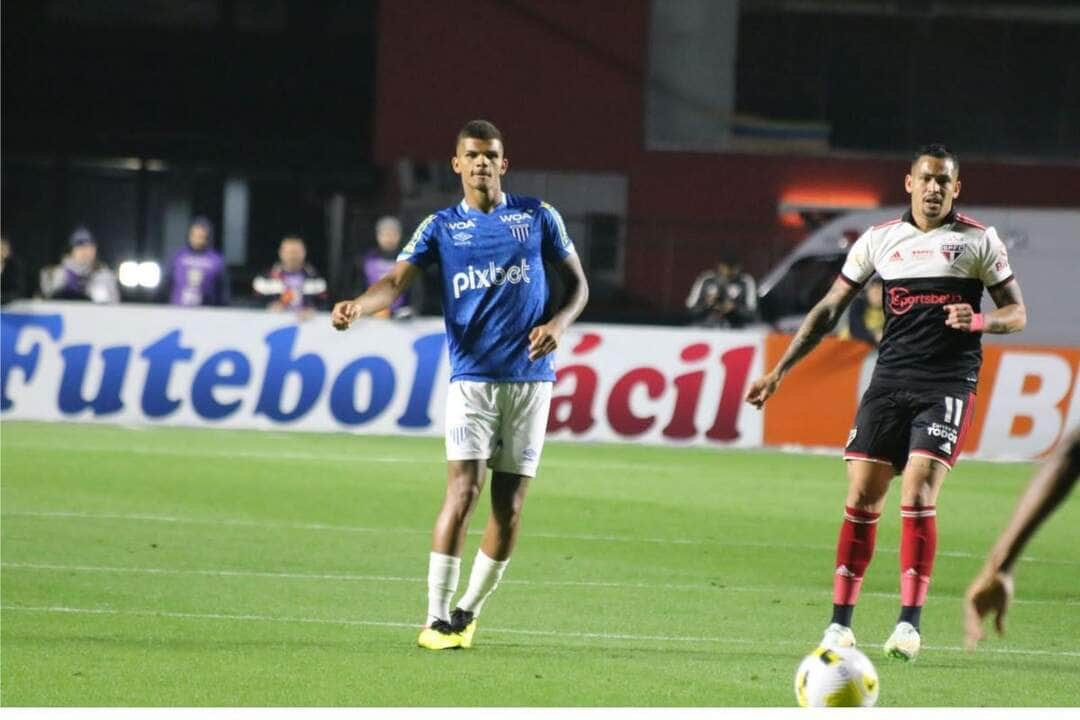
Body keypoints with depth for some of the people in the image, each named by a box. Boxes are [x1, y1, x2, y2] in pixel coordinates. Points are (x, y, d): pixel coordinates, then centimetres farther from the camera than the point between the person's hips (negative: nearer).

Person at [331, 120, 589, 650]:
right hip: (472, 379, -2)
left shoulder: (537, 217, 7)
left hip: (530, 377, 2)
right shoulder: (442, 227, 4)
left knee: (509, 504, 2)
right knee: (462, 491, -16)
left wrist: (559, 322, -8)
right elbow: (397, 281, -9)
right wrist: (358, 305, -30)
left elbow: (577, 282, 13)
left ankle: (469, 611, 17)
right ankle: (437, 617, -13)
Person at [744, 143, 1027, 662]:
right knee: (862, 498, -3)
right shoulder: (879, 240, 10)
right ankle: (840, 621, 5)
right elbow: (830, 309, 14)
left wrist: (980, 321, -17)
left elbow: (1016, 314, 6)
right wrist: (779, 371, 10)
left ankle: (909, 623, -12)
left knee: (918, 493, -16)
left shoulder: (979, 241, 3)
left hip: (947, 385, -3)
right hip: (889, 381, 3)